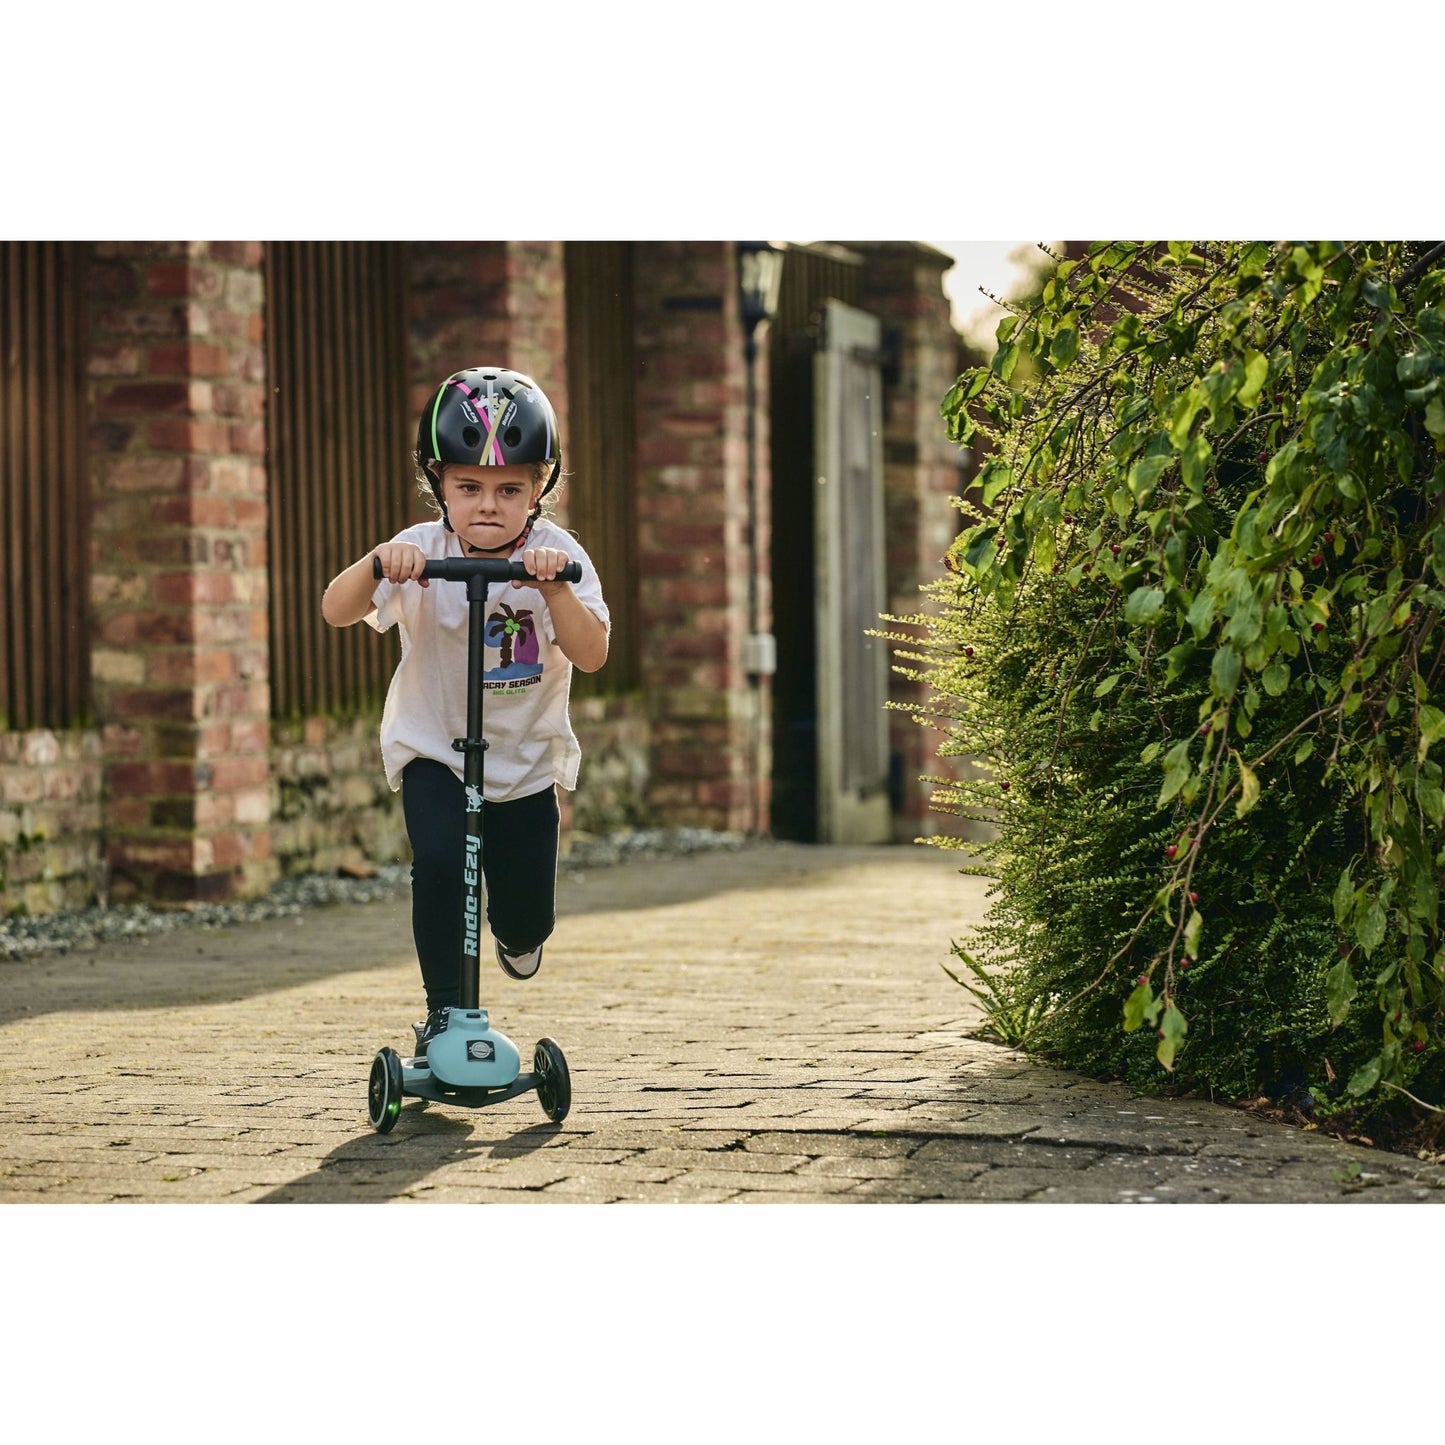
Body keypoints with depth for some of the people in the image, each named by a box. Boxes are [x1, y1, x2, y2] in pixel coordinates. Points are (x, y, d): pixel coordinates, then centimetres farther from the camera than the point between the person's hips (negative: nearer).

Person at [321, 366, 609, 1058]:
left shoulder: (556, 556, -14)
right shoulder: (421, 552, -15)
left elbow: (591, 654, -25)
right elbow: (337, 611, -26)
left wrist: (554, 587, -41)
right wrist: (378, 563, -45)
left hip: (527, 759, 1)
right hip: (433, 749, -1)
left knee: (529, 919, 4)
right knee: (439, 862, -26)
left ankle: (515, 934, 44)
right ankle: (443, 1010, -9)